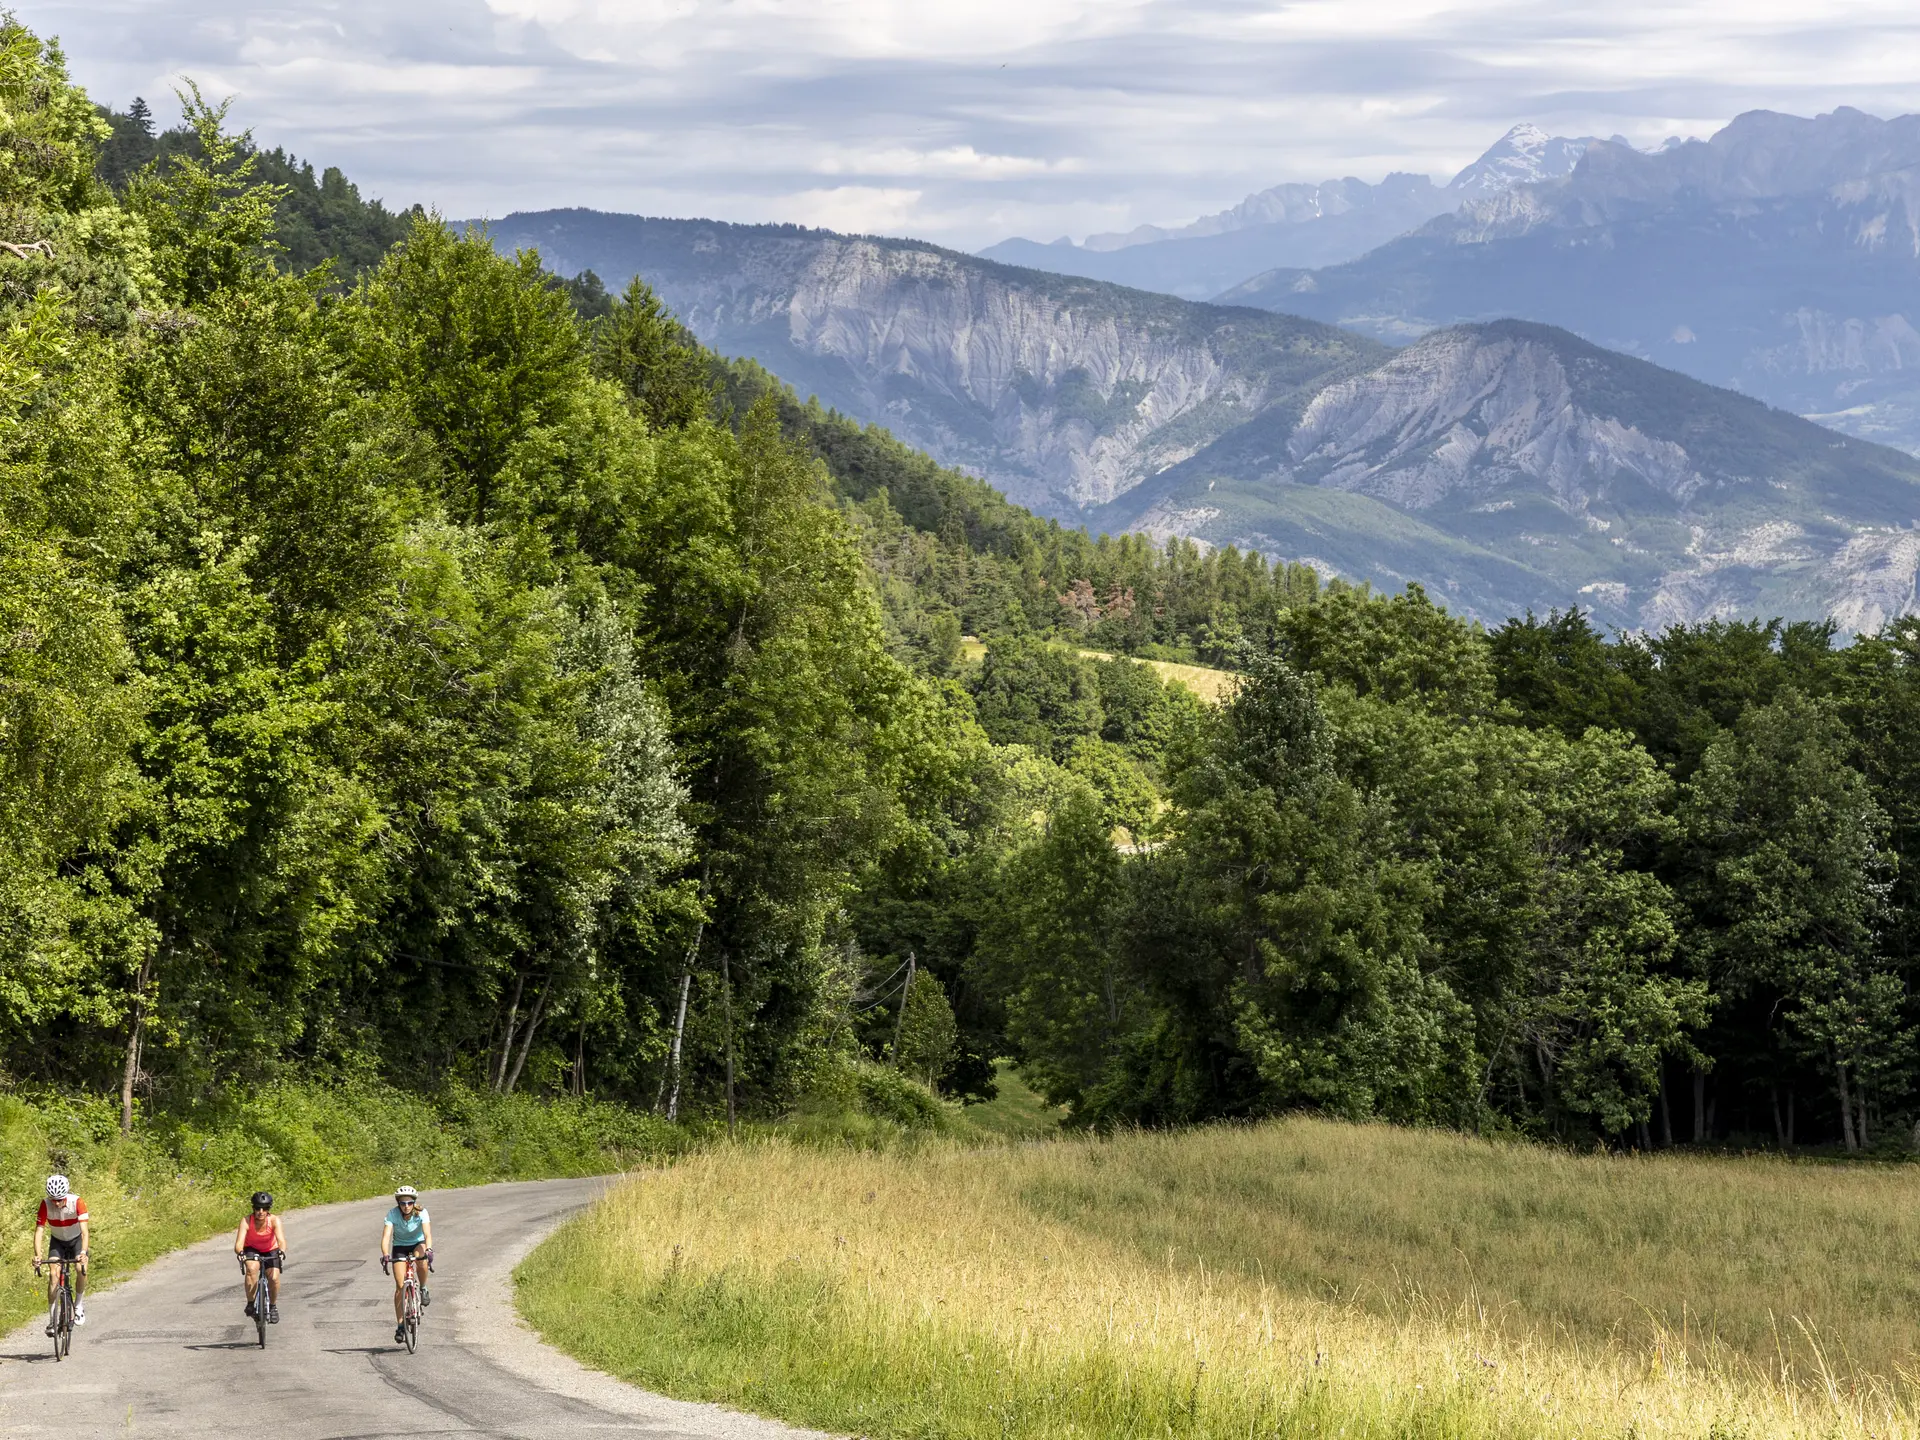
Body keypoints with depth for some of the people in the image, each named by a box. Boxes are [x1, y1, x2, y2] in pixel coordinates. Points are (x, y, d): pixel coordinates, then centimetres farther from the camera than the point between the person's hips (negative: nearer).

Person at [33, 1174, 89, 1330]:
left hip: (76, 1240, -1)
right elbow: (39, 1231, -29)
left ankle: (79, 1304, 2)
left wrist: (83, 1252, -51)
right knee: (53, 1274, -17)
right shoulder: (45, 1205, -26)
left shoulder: (77, 1202, -30)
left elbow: (84, 1230, -36)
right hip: (57, 1241, 1)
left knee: (81, 1269, -23)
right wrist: (38, 1255, -44)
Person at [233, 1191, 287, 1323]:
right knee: (252, 1269, -32)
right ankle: (250, 1304, -18)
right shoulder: (246, 1221, -27)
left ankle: (273, 1306, 6)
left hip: (271, 1251, 1)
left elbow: (281, 1239, -39)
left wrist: (282, 1252, -61)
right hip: (252, 1249, -1)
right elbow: (239, 1243, -36)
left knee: (274, 1277, -21)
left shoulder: (274, 1220, -27)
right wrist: (240, 1252, -58)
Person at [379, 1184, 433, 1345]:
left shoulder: (421, 1212, -24)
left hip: (417, 1243, -1)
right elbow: (386, 1236, -32)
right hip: (399, 1246, 1)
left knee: (421, 1258, -37)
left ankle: (423, 1289, -10)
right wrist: (385, 1255, -50)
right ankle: (400, 1325, -5)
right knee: (400, 1286, -12)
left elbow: (427, 1234, -35)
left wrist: (428, 1249, -54)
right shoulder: (393, 1214, -23)